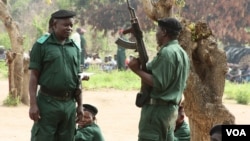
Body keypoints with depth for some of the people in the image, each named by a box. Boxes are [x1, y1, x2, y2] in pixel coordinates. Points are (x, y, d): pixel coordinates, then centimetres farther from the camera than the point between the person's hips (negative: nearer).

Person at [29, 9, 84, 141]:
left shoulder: (74, 48, 12)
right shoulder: (41, 45, -2)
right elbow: (34, 76, -5)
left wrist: (80, 105, 12)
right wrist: (33, 104, -12)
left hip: (69, 104, 5)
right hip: (48, 102, -5)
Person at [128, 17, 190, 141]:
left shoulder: (166, 52, -16)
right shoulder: (182, 53, 15)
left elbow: (158, 83, -22)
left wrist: (137, 70, -14)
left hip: (157, 108, -10)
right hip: (171, 108, 10)